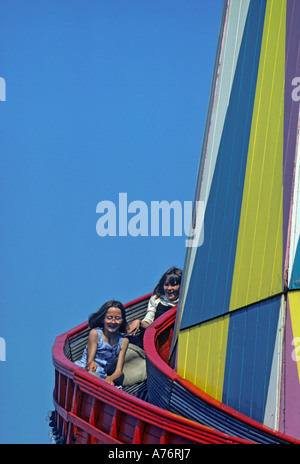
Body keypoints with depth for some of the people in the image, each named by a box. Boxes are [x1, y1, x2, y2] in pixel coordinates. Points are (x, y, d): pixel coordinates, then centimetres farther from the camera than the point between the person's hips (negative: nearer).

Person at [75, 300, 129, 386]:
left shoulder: (123, 341, 7)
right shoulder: (95, 333, -1)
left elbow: (119, 370, 0)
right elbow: (90, 360, -5)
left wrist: (109, 379, -25)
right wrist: (91, 363, -34)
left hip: (101, 377, 3)